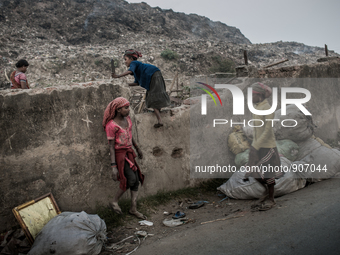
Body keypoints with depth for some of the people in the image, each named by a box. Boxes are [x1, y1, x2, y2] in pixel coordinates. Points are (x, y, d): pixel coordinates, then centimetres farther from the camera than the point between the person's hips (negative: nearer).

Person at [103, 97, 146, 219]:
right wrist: (113, 166, -21)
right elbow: (111, 146, -18)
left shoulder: (127, 119, 4)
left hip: (129, 152, 8)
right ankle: (114, 202, 6)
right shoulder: (111, 125, -18)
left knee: (136, 180, 5)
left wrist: (137, 148, 29)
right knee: (131, 179, -15)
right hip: (119, 154, -8)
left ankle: (133, 209, 17)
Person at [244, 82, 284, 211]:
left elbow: (268, 131, -21)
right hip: (257, 145, 8)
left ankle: (271, 200, 23)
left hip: (267, 147, -7)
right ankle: (267, 190, 36)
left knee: (268, 174, 5)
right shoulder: (256, 107, 7)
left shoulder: (267, 109, -18)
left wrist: (256, 146, -22)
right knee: (254, 172, 12)